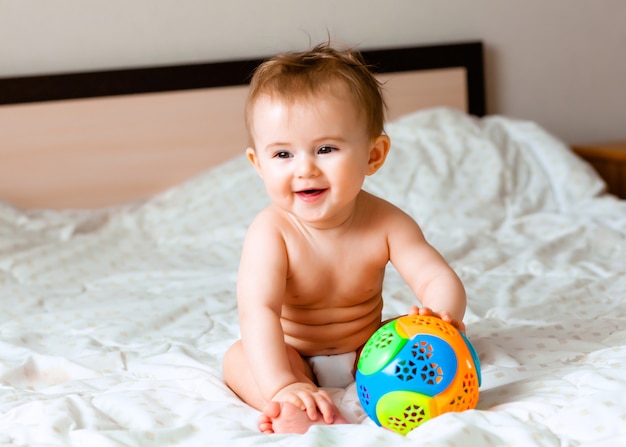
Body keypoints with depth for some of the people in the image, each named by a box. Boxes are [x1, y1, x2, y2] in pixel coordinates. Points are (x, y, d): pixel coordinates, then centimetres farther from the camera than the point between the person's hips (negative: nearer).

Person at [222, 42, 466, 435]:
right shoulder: (272, 232, -25)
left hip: (367, 350, 3)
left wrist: (443, 315, -48)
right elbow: (258, 311, -35)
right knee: (238, 358, -28)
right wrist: (282, 387, -48)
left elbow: (439, 278, -22)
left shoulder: (386, 223, -17)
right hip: (294, 356, -2)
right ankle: (301, 416, -49)